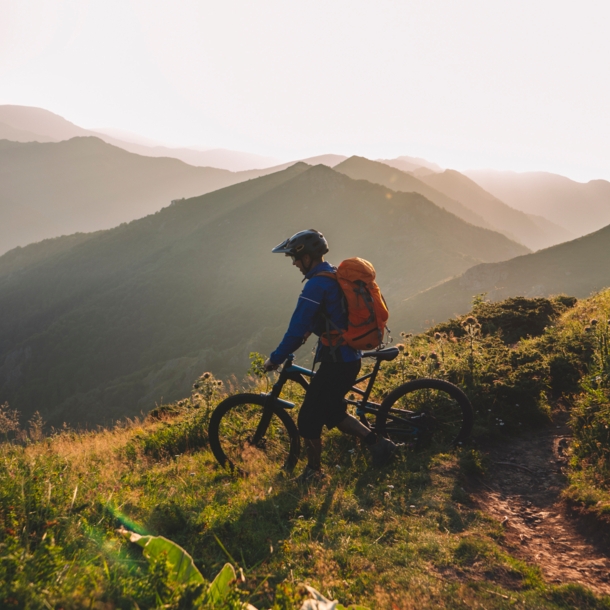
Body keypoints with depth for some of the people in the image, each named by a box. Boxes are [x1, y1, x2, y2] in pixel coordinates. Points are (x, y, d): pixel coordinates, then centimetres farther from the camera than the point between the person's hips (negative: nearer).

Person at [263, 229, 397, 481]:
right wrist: (309, 329, 30)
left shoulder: (317, 284, -19)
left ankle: (313, 472, 19)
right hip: (350, 356, 10)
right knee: (332, 412, 22)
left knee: (309, 420, 4)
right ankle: (376, 442, 19)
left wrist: (275, 359, -10)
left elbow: (298, 330, -20)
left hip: (336, 361, -10)